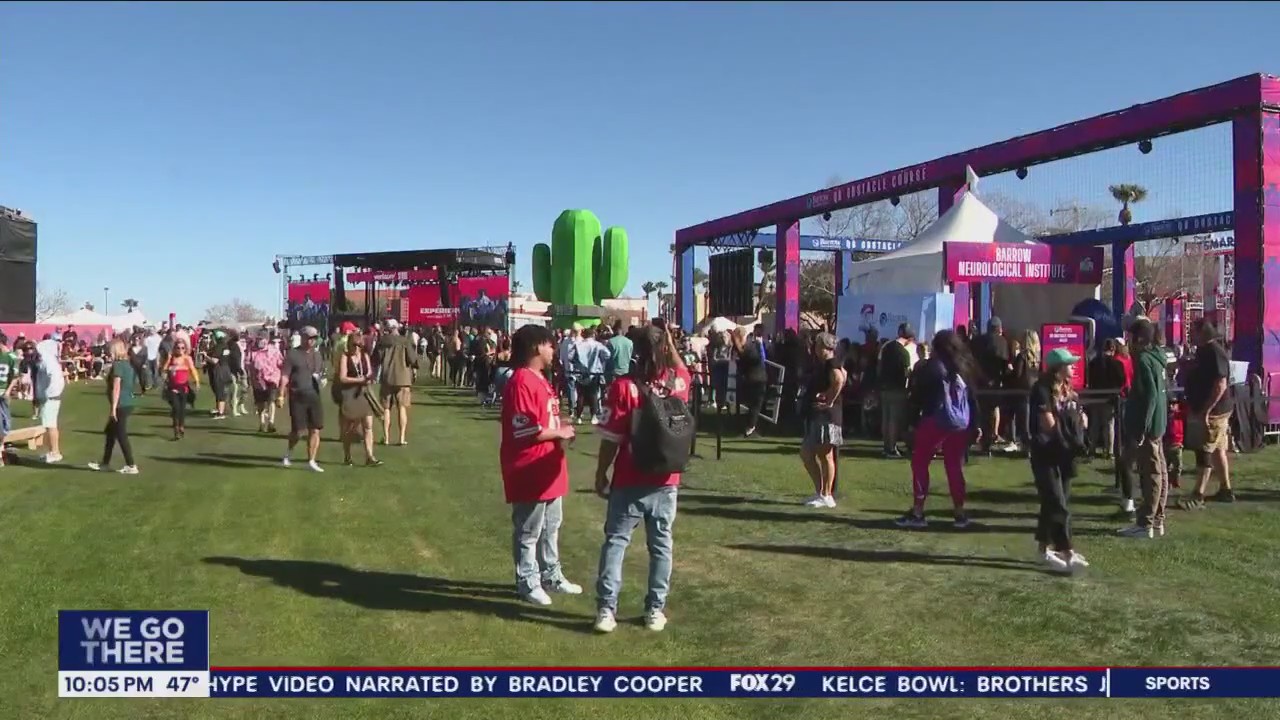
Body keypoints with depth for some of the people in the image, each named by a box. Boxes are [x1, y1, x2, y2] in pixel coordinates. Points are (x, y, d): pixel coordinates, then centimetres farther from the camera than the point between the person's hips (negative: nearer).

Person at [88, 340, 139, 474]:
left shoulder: (117, 365, -14)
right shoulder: (128, 364, 12)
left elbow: (116, 388, -19)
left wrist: (113, 408, -19)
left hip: (121, 405, -9)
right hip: (127, 403, 9)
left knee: (121, 435, -3)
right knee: (109, 432, 19)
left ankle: (131, 466, 0)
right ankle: (105, 463, 27)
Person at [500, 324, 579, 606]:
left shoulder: (540, 380, 13)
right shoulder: (520, 383, -19)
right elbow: (525, 432, -25)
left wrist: (561, 432, 5)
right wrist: (559, 433, -13)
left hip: (548, 469, 10)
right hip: (529, 473, -10)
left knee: (551, 527, 20)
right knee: (528, 532, 4)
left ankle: (551, 575, 33)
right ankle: (528, 582, 16)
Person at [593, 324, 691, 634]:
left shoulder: (624, 387, -14)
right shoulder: (678, 382, -4)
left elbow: (611, 439, -11)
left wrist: (601, 473, 0)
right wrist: (670, 342, 18)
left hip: (629, 482, -3)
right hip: (665, 481, 3)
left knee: (615, 541, 6)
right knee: (661, 544, 12)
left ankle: (606, 608, 3)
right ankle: (656, 608, 17)